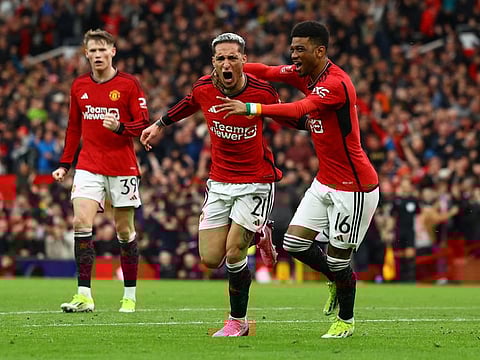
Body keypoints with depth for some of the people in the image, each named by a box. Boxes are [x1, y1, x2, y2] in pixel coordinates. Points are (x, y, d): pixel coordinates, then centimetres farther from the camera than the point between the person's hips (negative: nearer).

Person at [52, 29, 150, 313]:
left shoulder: (129, 84, -3)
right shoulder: (79, 86, 9)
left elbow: (144, 125, -5)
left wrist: (120, 127, -24)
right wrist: (65, 164, 16)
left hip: (123, 167, -3)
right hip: (88, 166, 3)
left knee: (125, 230, 4)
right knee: (81, 222, -14)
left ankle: (130, 296, 15)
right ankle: (84, 295, -14)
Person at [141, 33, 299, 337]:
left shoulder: (263, 92, -18)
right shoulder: (203, 89, -7)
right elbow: (189, 104, 18)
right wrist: (161, 124, 29)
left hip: (256, 183, -4)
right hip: (219, 182, 4)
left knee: (233, 254, -14)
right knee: (210, 259, -1)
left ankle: (238, 322, 8)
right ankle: (258, 235, 30)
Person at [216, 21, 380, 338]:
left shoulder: (336, 83, -25)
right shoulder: (304, 74, 3)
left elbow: (298, 110, -38)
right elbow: (266, 72, 13)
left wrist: (251, 108, -46)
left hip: (354, 187, -9)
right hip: (325, 182, 9)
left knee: (337, 259, 0)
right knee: (294, 243, 3)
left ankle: (346, 321, 23)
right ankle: (337, 279, 29)